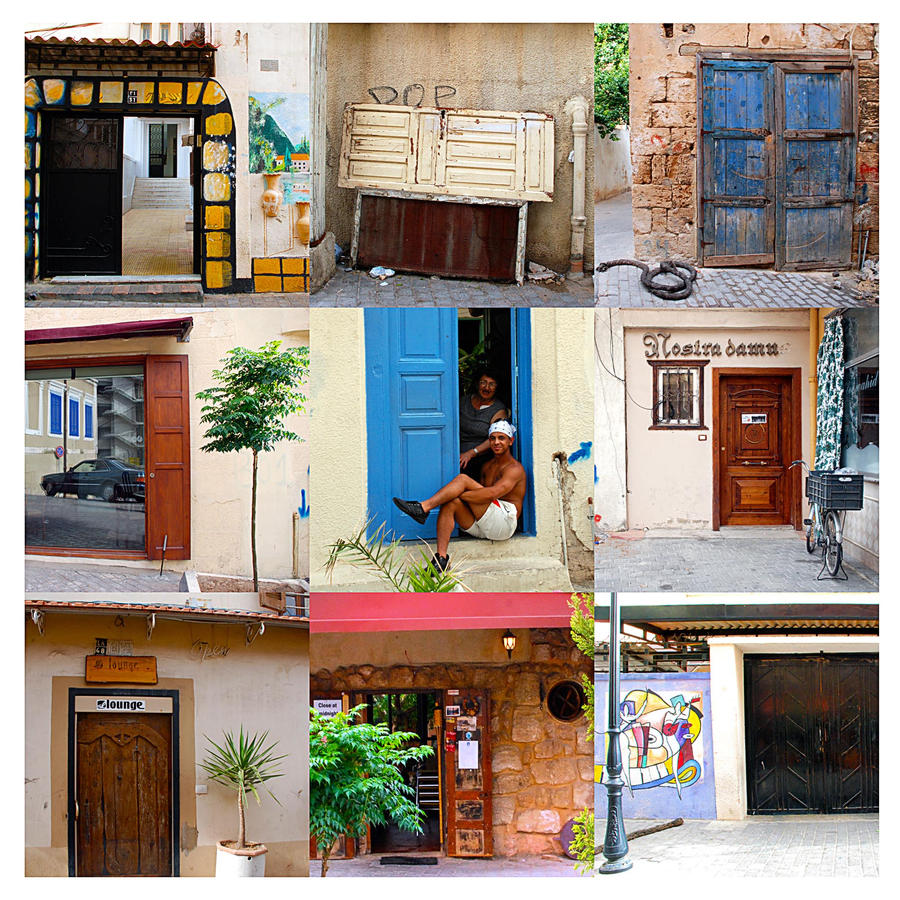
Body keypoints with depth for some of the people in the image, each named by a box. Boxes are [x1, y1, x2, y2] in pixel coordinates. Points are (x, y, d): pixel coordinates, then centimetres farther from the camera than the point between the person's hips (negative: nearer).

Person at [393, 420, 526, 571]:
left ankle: (423, 507, -23)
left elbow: (492, 493, -19)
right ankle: (441, 557, -31)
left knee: (463, 479, -18)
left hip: (504, 523, -7)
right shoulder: (487, 466, 24)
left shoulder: (515, 468, -3)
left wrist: (459, 493, -19)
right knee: (450, 502, -22)